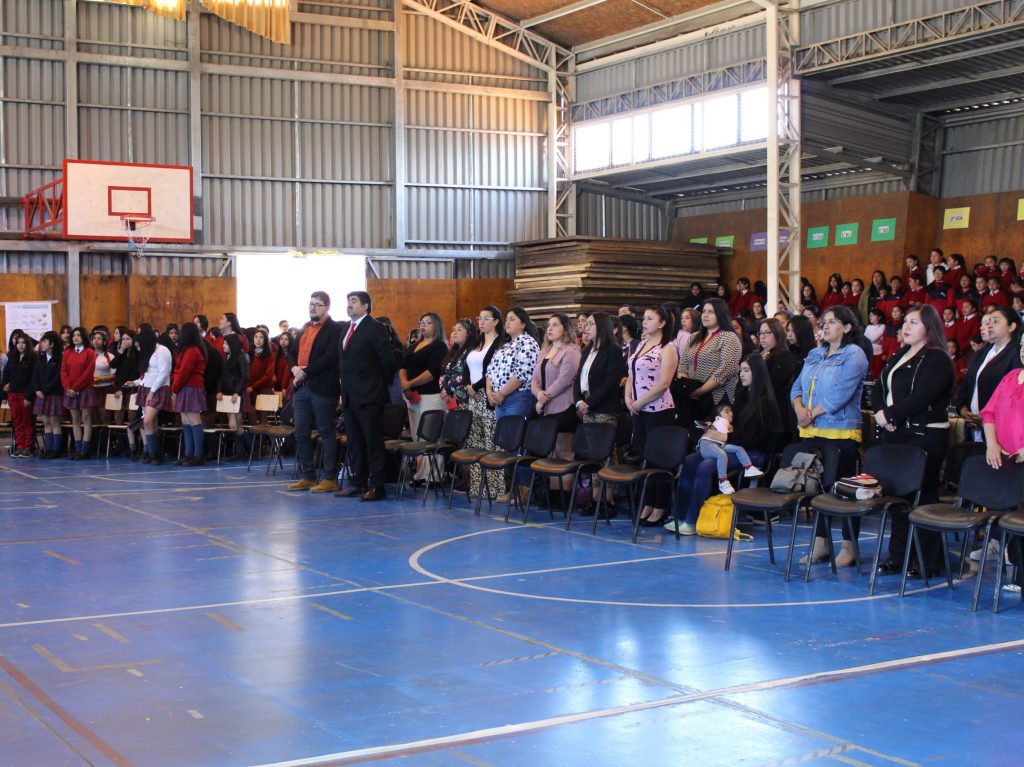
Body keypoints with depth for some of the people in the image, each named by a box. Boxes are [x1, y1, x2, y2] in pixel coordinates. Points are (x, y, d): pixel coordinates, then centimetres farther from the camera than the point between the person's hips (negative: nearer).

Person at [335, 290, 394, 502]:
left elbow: (388, 360, -13)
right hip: (349, 395, 8)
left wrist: (379, 384, -5)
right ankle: (357, 482, 20)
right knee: (354, 441, 12)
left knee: (373, 441, -4)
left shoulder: (374, 328, -10)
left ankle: (376, 486, -2)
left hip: (368, 396, -8)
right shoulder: (346, 328, 14)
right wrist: (344, 385, 11)